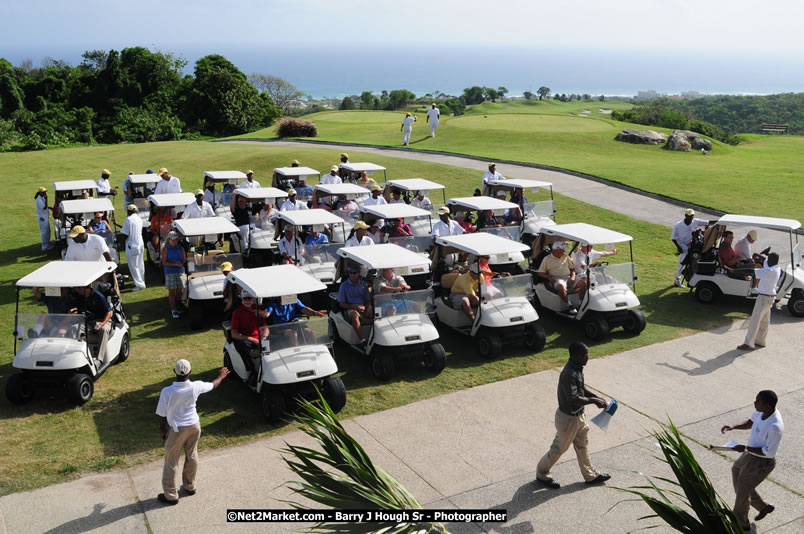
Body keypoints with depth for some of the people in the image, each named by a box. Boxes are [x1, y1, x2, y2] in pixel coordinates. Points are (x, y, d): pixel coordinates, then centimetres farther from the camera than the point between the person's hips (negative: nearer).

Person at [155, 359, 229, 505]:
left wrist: (162, 431, 5)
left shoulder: (167, 392, -26)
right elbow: (213, 385, 5)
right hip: (194, 425, 4)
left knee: (171, 462, 12)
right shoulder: (196, 386, -17)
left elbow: (162, 415, -13)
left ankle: (171, 495, 21)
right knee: (192, 456, 22)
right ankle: (190, 486, 39)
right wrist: (221, 376, 26)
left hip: (177, 429, -3)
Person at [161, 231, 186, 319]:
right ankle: (173, 310, 8)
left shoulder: (181, 248, 10)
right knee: (172, 291, 0)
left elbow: (184, 260, 11)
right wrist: (176, 264, -16)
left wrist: (182, 264, -9)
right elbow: (164, 263, -8)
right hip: (170, 272, -3)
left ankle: (176, 306, 23)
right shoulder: (165, 249, 0)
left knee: (180, 291, 3)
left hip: (180, 271, 3)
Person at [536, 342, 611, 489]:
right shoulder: (569, 374, -32)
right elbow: (573, 399, -35)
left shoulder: (577, 369, -2)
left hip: (578, 415, 9)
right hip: (568, 418, -9)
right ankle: (542, 474, 30)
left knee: (582, 445, 23)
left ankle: (591, 475, 41)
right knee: (559, 448, 10)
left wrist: (598, 398, 2)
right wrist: (593, 400, -25)